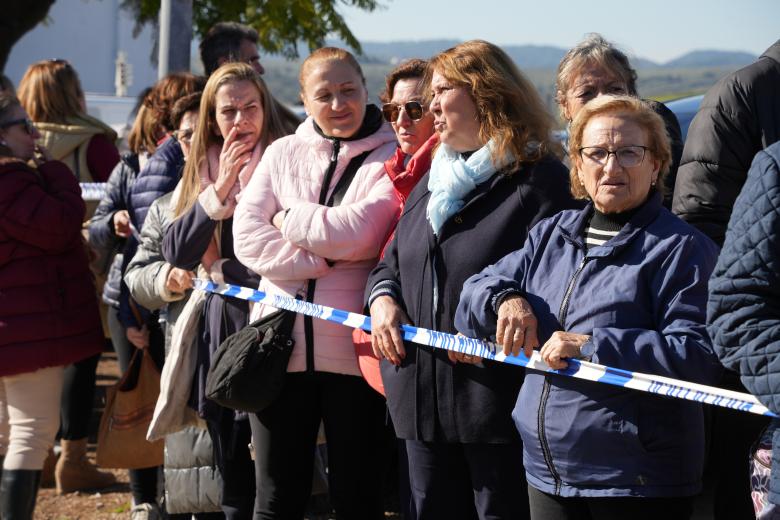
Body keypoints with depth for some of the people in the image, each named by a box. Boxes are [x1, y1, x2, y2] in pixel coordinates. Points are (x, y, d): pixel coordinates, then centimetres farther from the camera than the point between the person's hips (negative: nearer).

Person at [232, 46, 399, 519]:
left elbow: (359, 232, -15)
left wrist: (289, 219, -2)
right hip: (281, 344, 3)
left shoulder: (392, 158, 0)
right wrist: (325, 259, -12)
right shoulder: (282, 154, 10)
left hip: (353, 350, -3)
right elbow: (248, 239, -2)